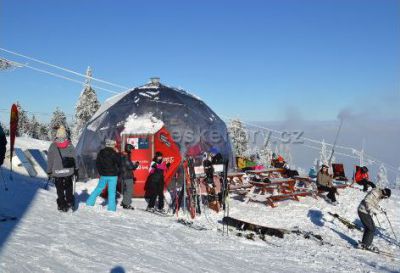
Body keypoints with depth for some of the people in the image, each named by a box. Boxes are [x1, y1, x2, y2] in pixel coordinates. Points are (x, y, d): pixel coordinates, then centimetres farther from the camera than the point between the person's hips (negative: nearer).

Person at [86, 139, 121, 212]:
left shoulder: (101, 152, 4)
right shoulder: (114, 153, -13)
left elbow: (97, 163, 10)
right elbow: (119, 163, -10)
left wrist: (101, 172, 17)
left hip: (103, 175, 5)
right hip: (112, 175, -5)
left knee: (99, 188, 18)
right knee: (112, 191, 1)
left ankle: (90, 202, 20)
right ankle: (111, 207, 2)